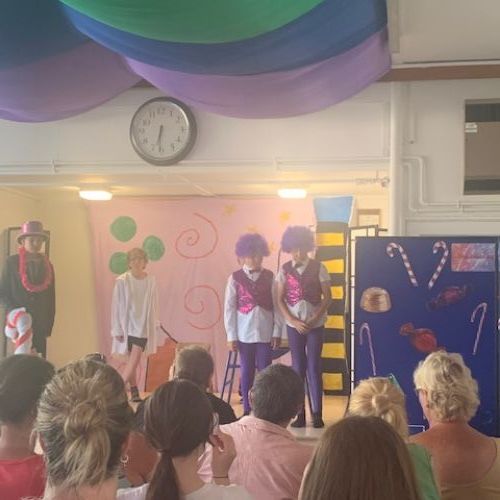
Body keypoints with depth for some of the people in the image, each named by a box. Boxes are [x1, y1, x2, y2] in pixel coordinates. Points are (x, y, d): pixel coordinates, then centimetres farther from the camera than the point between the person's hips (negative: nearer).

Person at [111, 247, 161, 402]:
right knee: (132, 360, 5)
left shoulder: (151, 280, -1)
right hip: (127, 325, -1)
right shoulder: (122, 281, -7)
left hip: (143, 326, 1)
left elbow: (154, 304, 8)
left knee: (135, 359, -10)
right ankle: (134, 391, 11)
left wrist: (155, 324, 8)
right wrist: (117, 329, -5)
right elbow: (116, 306, -4)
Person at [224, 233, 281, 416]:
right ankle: (247, 411, 14)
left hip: (266, 333, 0)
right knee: (246, 372, 6)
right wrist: (231, 335, -4)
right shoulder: (235, 278, 0)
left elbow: (276, 305, 3)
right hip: (244, 334, 0)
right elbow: (229, 308, 0)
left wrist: (277, 331, -2)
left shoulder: (269, 277, 3)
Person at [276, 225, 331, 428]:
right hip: (294, 325, 2)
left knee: (314, 367, -2)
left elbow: (327, 297, -2)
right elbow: (280, 299, 1)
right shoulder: (285, 269, 1)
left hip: (315, 324, -1)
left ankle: (317, 413, 2)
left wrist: (315, 318, -12)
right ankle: (299, 413, 8)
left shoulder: (318, 268, -3)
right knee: (298, 367, 4)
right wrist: (294, 321, -9)